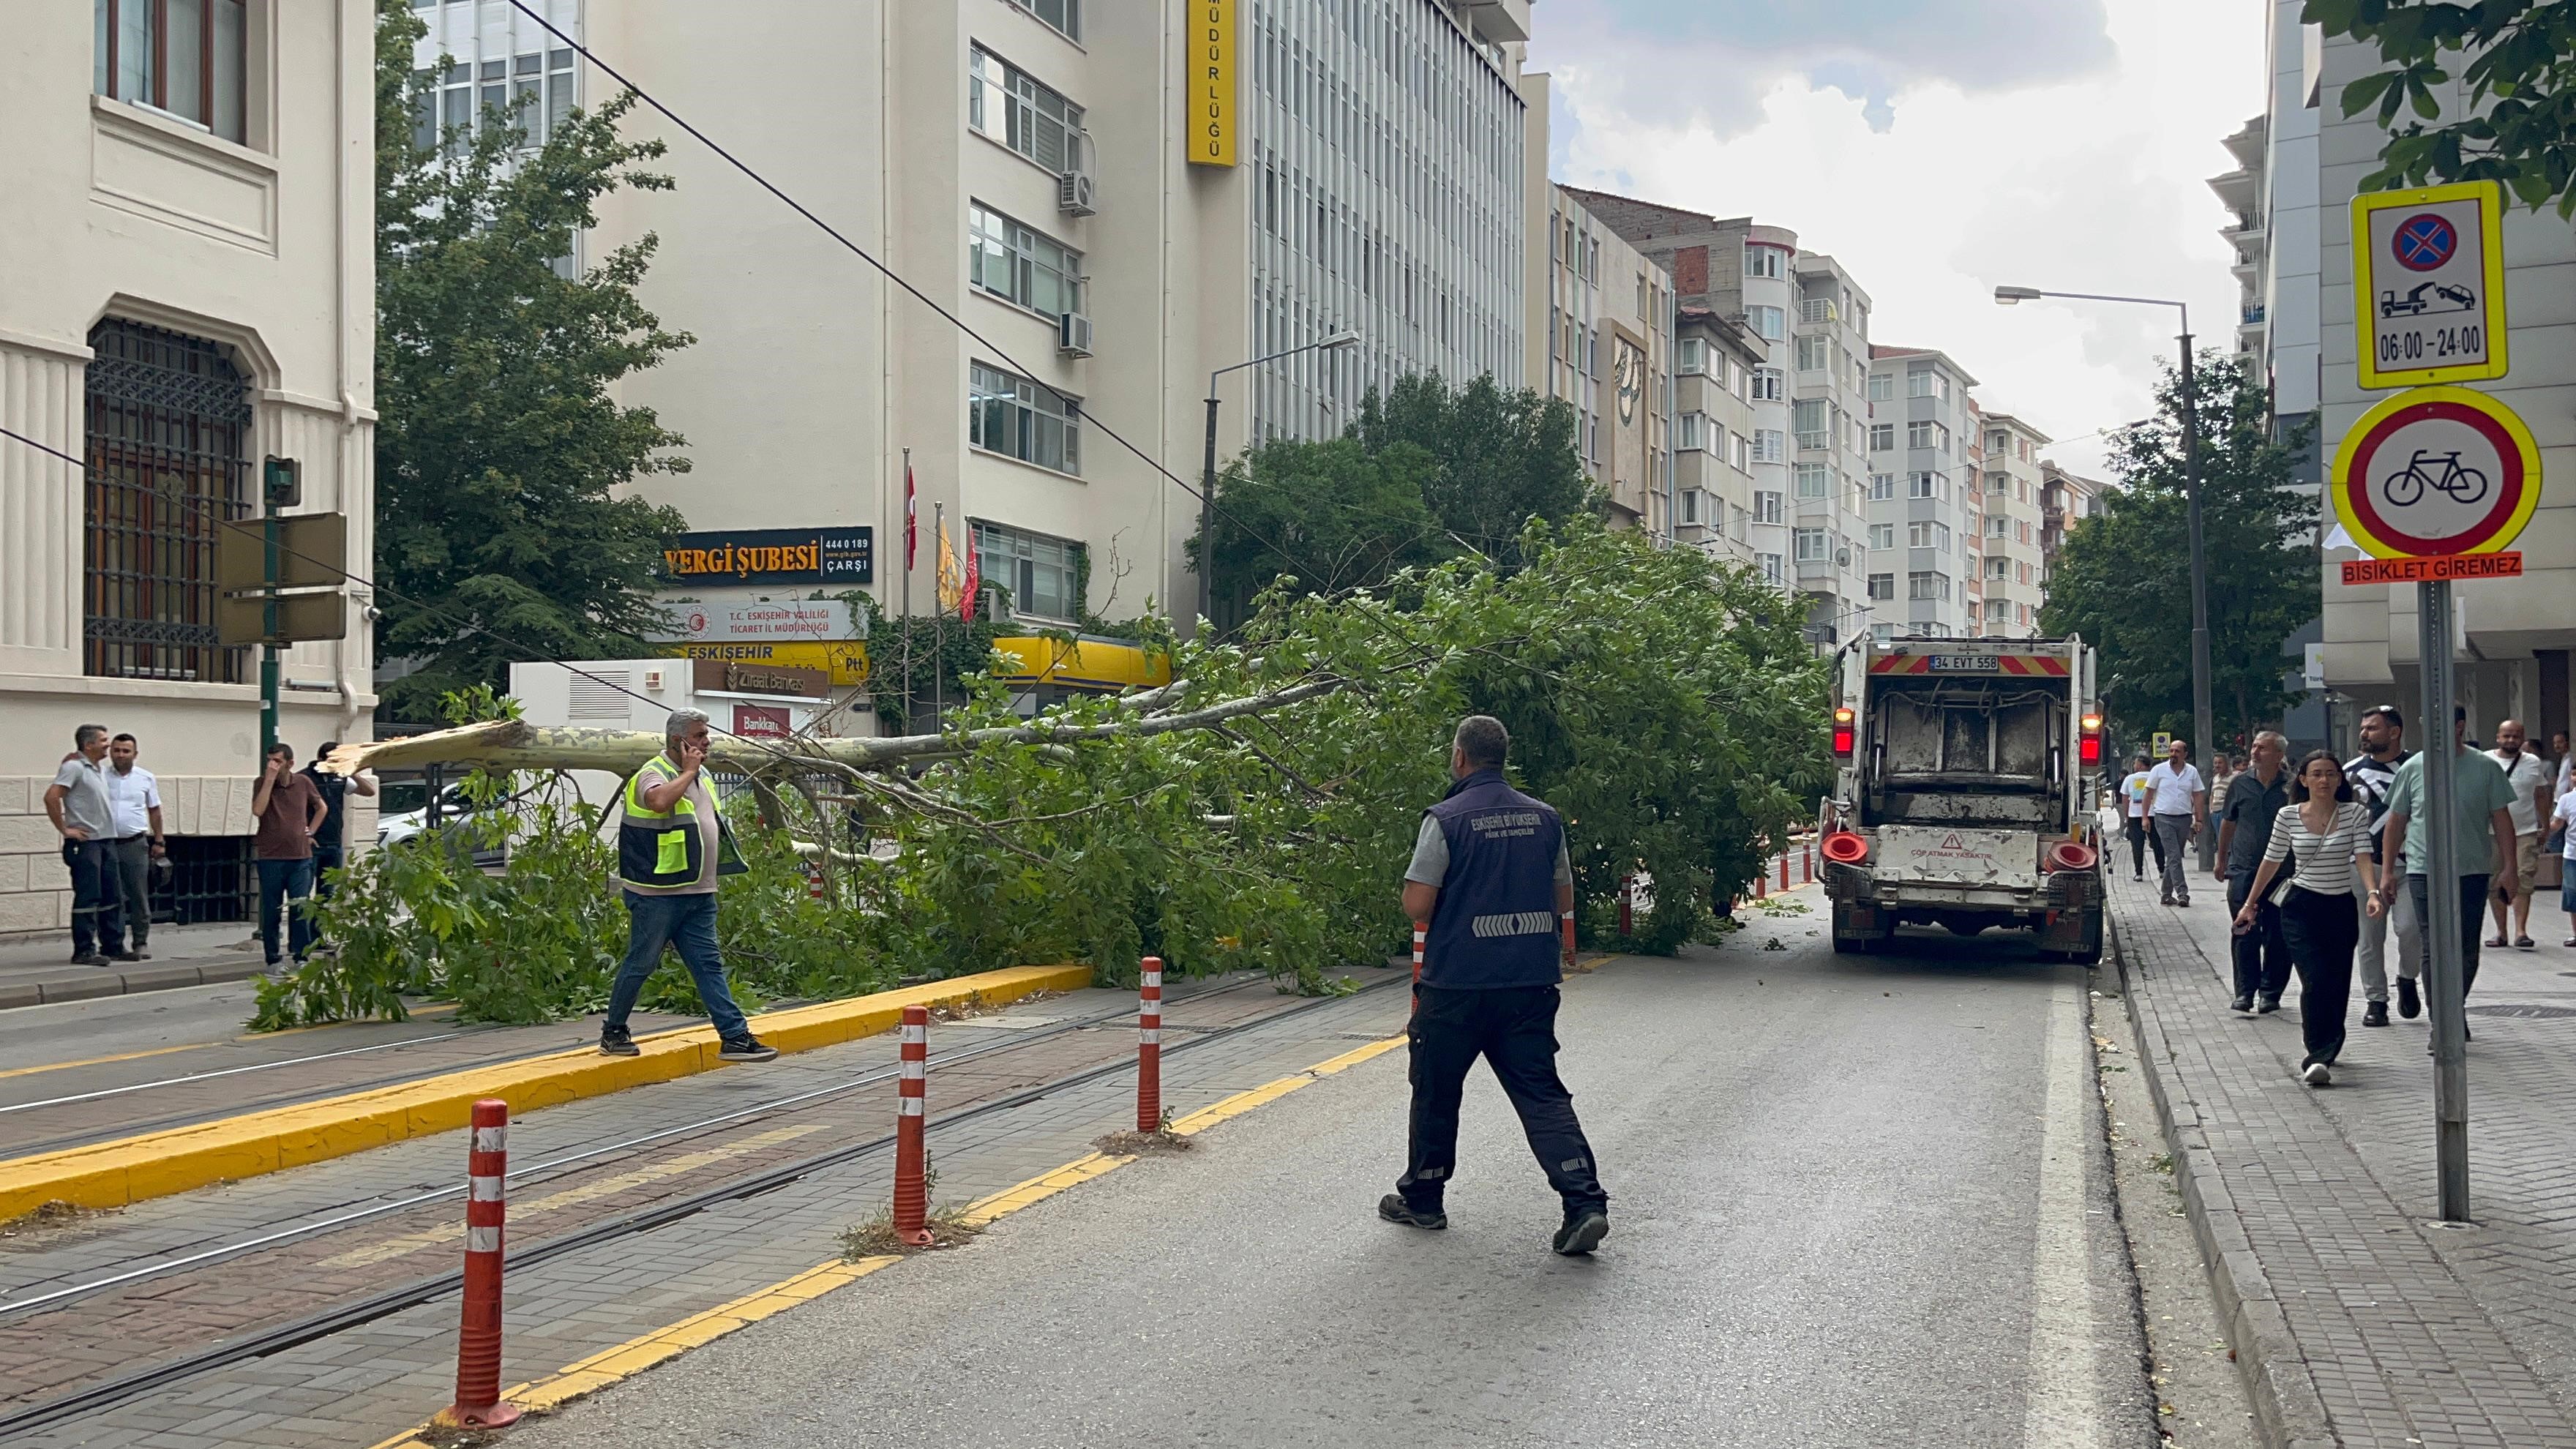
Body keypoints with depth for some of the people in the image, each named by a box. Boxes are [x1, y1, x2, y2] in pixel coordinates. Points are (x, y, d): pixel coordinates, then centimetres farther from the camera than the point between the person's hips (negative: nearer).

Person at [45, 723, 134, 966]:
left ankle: (113, 947, 18)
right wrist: (64, 829, -16)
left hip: (107, 840, 9)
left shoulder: (101, 770, 16)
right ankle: (84, 951, -2)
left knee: (113, 897, 11)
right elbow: (51, 797, -20)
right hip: (85, 843, -8)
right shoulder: (74, 767, -10)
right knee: (87, 898, -6)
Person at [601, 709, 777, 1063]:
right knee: (640, 964, 3)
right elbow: (660, 801, -36)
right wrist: (688, 772, -22)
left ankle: (735, 1037, 0)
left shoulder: (700, 776, 16)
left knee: (709, 965, 3)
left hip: (698, 894, 8)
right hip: (658, 894, -8)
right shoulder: (653, 775, -11)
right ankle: (612, 1033, 17)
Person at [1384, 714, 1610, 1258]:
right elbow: (1564, 899, 13)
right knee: (1541, 1092, 4)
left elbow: (1417, 904, -13)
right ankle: (1585, 1202, -10)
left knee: (1436, 1091, 13)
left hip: (1458, 983, -4)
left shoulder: (1447, 819, -11)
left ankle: (1421, 1198, 27)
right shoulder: (1544, 818, 6)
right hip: (1531, 982, 4)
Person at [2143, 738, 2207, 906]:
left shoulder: (2192, 772, 6)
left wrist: (2199, 820, 2)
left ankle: (2167, 894, 16)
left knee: (2174, 857, 8)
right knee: (2174, 857, -12)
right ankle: (2182, 893, -18)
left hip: (2184, 818, 3)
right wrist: (2145, 817, 1)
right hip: (2164, 818, -3)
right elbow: (2149, 794, 5)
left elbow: (2198, 796, 8)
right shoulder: (2159, 770, 0)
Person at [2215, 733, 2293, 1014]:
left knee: (2277, 936, 4)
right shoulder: (2240, 783, 6)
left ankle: (2270, 993, 13)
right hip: (2243, 870, 1)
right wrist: (2222, 860, 23)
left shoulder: (2291, 787, -1)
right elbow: (2227, 822, 18)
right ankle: (2245, 993, 0)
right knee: (2244, 933, -4)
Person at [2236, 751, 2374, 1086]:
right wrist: (2250, 904, 14)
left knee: (2338, 984, 7)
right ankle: (2318, 1057, -18)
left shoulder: (2355, 814, -2)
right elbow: (2272, 861, 9)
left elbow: (2362, 857, -11)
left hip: (2342, 908, 2)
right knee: (2315, 981, -16)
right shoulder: (2288, 816, -2)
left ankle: (2326, 1049, 29)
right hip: (2301, 907, -1)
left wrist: (2373, 893, -29)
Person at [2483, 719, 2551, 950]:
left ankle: (2521, 931, -8)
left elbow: (2541, 797, 14)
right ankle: (2501, 931, 15)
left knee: (2523, 884, -8)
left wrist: (2545, 827, 11)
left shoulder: (2533, 763, 6)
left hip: (2525, 833, 0)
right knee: (2495, 884, 6)